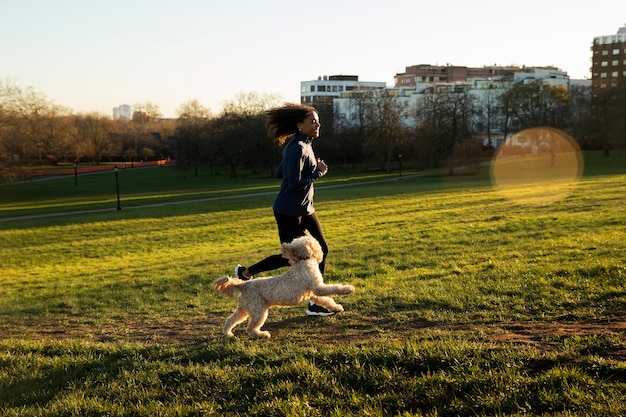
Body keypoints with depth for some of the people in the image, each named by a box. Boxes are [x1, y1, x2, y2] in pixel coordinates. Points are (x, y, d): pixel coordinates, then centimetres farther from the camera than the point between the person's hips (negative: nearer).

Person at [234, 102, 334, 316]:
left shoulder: (304, 145, 10)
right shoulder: (297, 149, -20)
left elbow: (279, 173, 14)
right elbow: (294, 183, -25)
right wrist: (318, 173, -16)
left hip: (305, 209, 10)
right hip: (289, 211, -10)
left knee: (322, 249, 5)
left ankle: (315, 303, 13)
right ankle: (245, 272, 23)